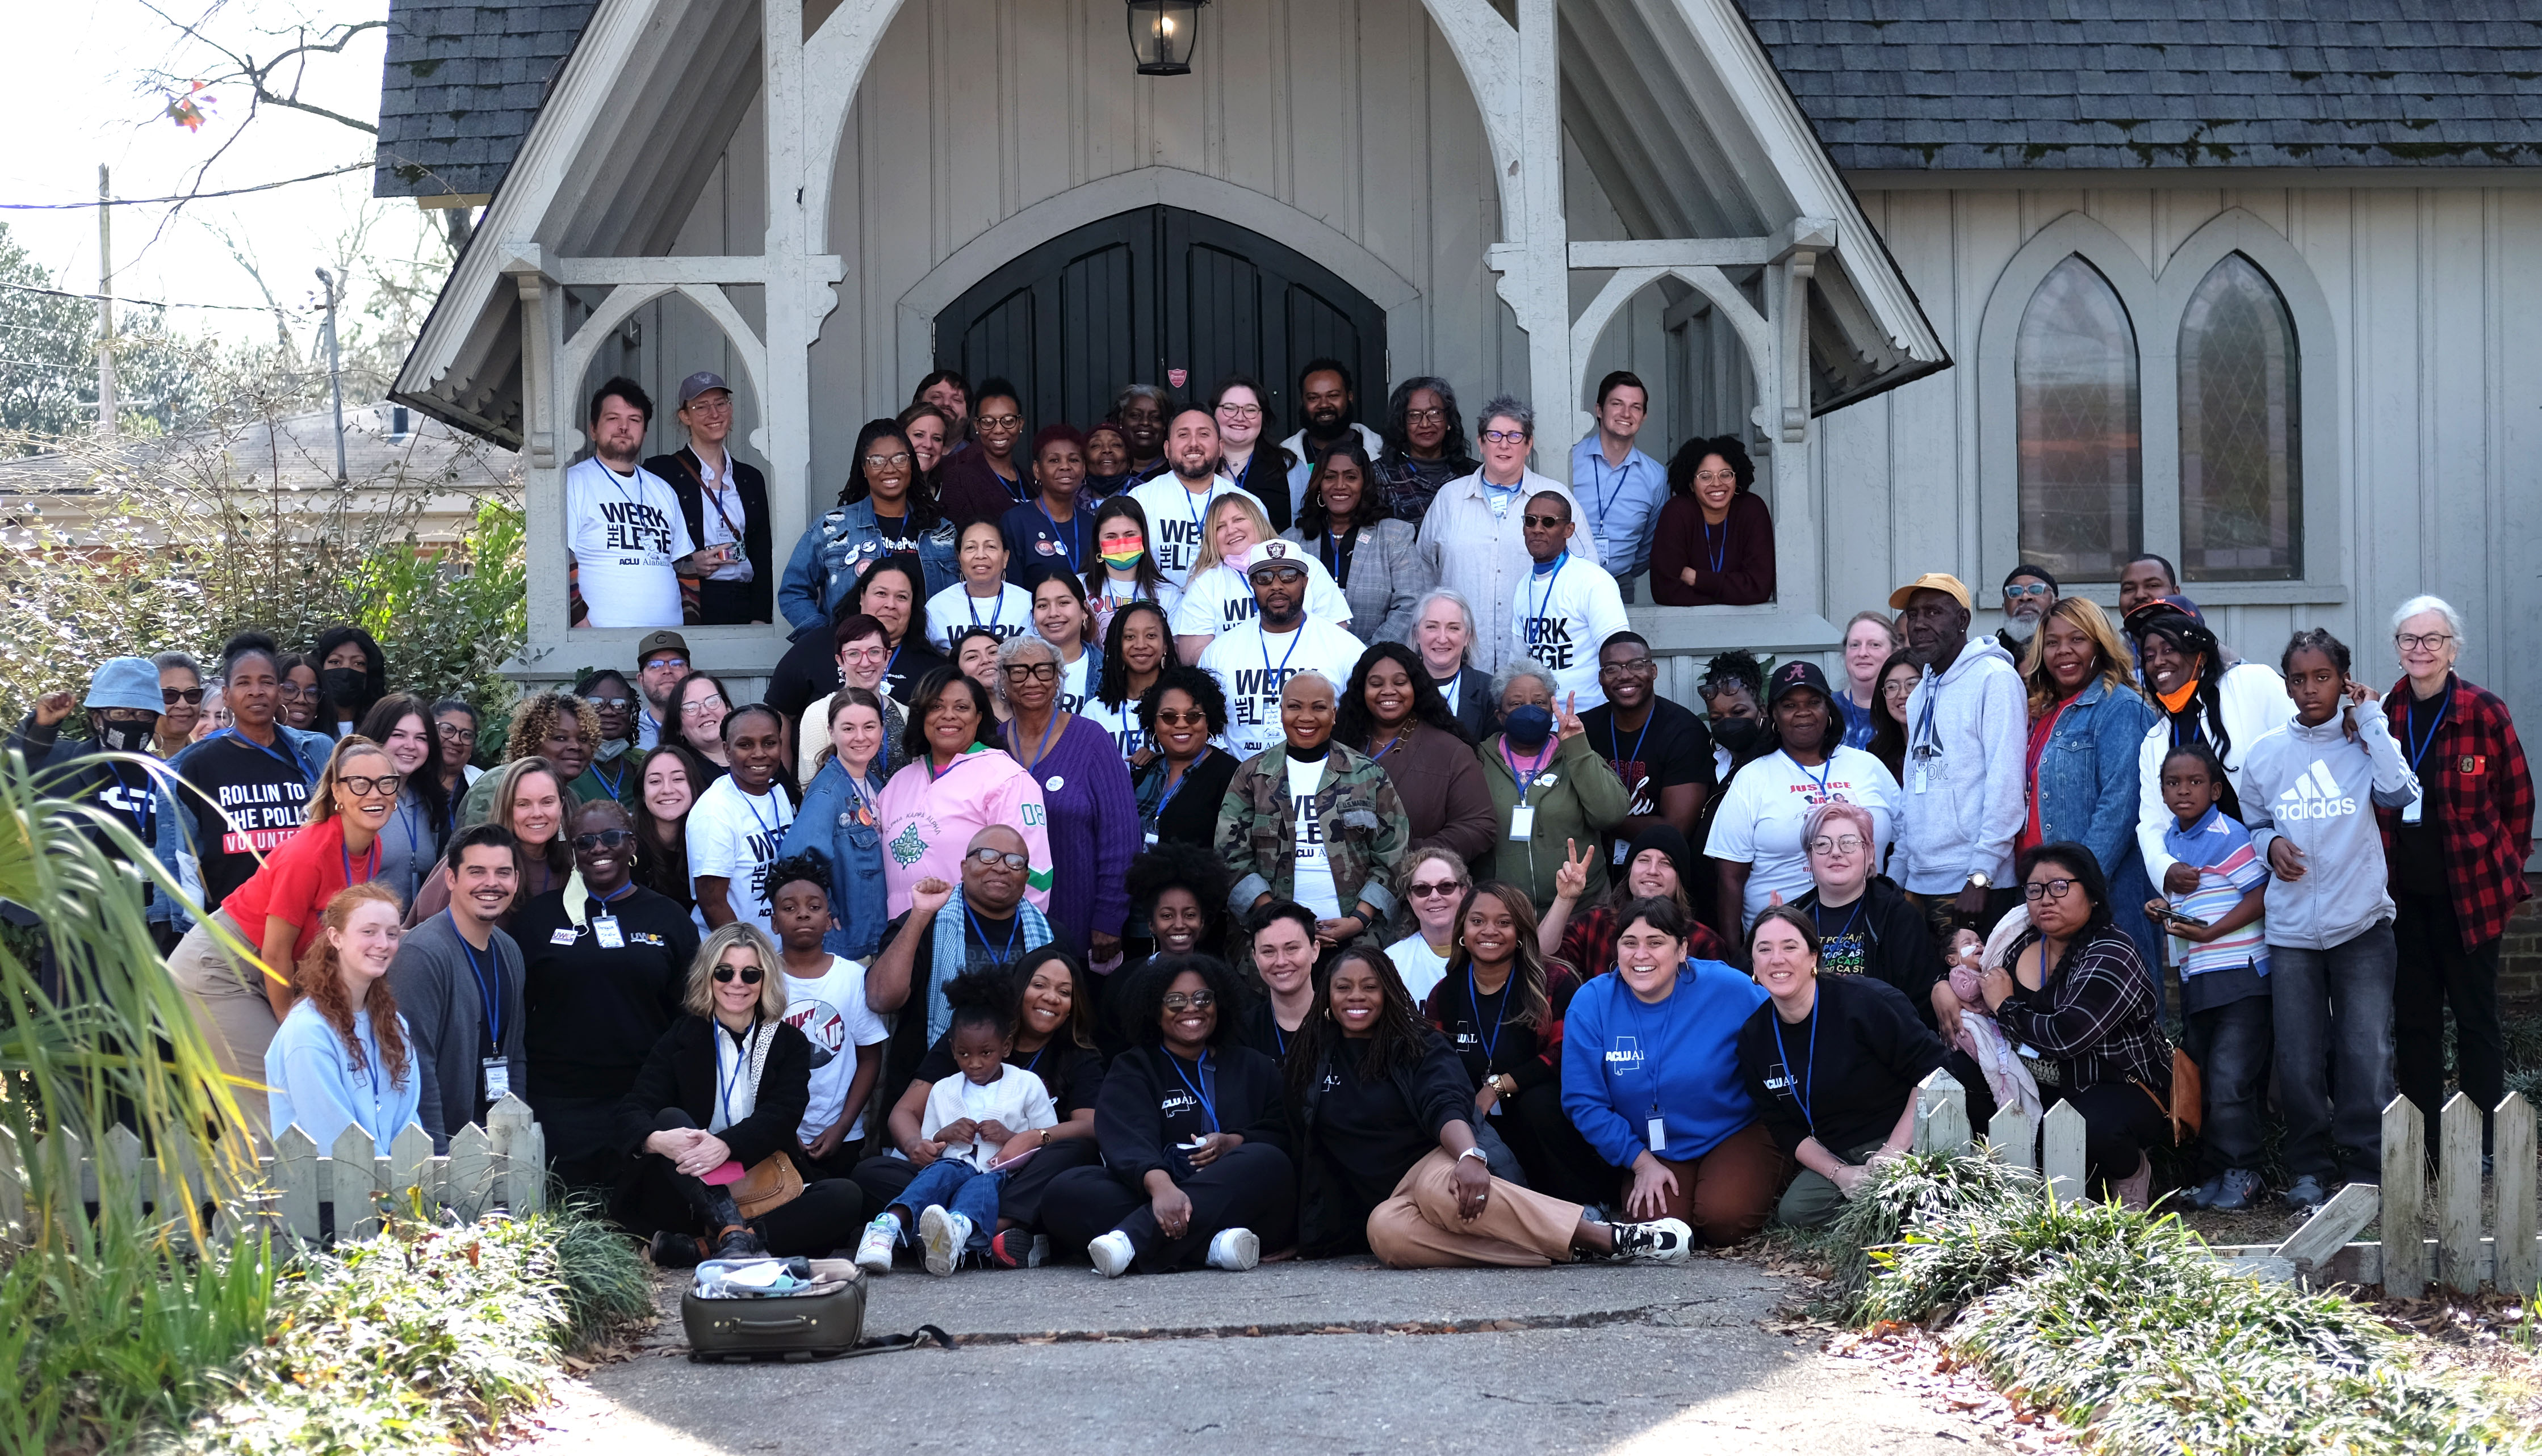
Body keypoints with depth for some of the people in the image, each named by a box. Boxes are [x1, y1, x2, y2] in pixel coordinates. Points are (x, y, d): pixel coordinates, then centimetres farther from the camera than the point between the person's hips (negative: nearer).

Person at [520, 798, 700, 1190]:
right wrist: (514, 1103, 1)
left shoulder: (668, 919, 8)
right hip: (557, 1108, 0)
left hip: (644, 1106, 1)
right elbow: (512, 1010, 8)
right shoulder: (538, 916, 7)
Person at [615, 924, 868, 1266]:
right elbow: (634, 1108, -5)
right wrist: (656, 1140, -32)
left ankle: (698, 1247, -37)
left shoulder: (789, 1043, 10)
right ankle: (734, 1234, -48)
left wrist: (726, 1145, -30)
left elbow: (783, 1114, -7)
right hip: (693, 1197, 0)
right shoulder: (679, 1039, 9)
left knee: (846, 1197, -26)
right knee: (670, 1118, -27)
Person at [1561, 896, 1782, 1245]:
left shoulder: (1730, 990, -15)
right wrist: (1641, 1162, -10)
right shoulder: (1591, 1004, -11)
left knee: (1724, 1221, -26)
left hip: (1735, 1135, -1)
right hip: (1649, 1150, 1)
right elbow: (1584, 1101, -7)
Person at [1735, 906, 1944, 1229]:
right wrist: (1840, 1174, -10)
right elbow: (1785, 1129, 6)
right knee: (1795, 1212, -21)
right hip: (1835, 1158, 6)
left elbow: (1933, 1071, -14)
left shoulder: (1865, 1002, -15)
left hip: (1908, 1141, -5)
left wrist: (1893, 1151, -18)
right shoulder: (1753, 1037, 2)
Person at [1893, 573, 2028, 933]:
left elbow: (2006, 782, -14)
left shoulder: (1995, 678, -6)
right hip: (1920, 883, 7)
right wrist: (1897, 874, 15)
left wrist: (1980, 874, -19)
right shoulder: (1921, 694, 19)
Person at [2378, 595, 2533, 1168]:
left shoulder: (2483, 711, -7)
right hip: (2405, 893, 4)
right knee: (2413, 1016, 8)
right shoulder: (2383, 715, 3)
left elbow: (2518, 795, 2)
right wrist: (2381, 875, 8)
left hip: (2469, 889, -4)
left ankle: (2486, 1142, 10)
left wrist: (2506, 864, 3)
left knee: (2476, 1014, 3)